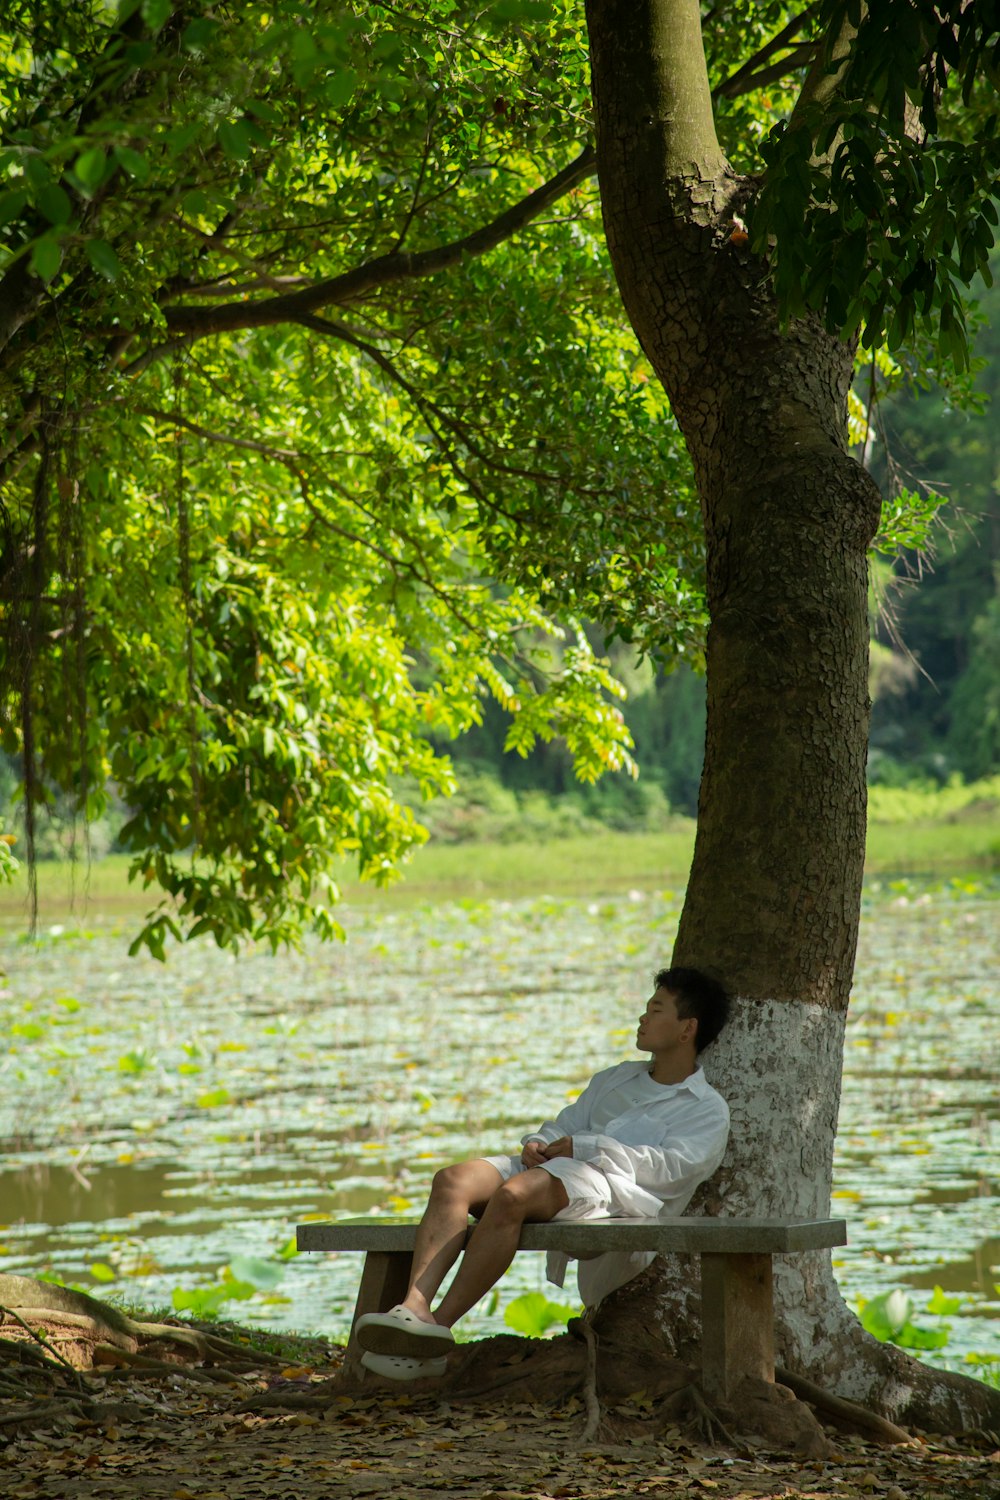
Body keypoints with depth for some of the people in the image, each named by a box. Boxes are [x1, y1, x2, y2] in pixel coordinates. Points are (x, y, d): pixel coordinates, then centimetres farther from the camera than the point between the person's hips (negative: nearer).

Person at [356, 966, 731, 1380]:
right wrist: (538, 1144, 3)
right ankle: (415, 1307, -41)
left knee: (512, 1194, -37)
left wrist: (581, 1147, -9)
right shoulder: (615, 1079, 37)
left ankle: (439, 1328, -38)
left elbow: (668, 1166, -4)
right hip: (553, 1168, 7)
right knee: (453, 1180, -24)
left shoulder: (708, 1110, 14)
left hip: (618, 1189, -7)